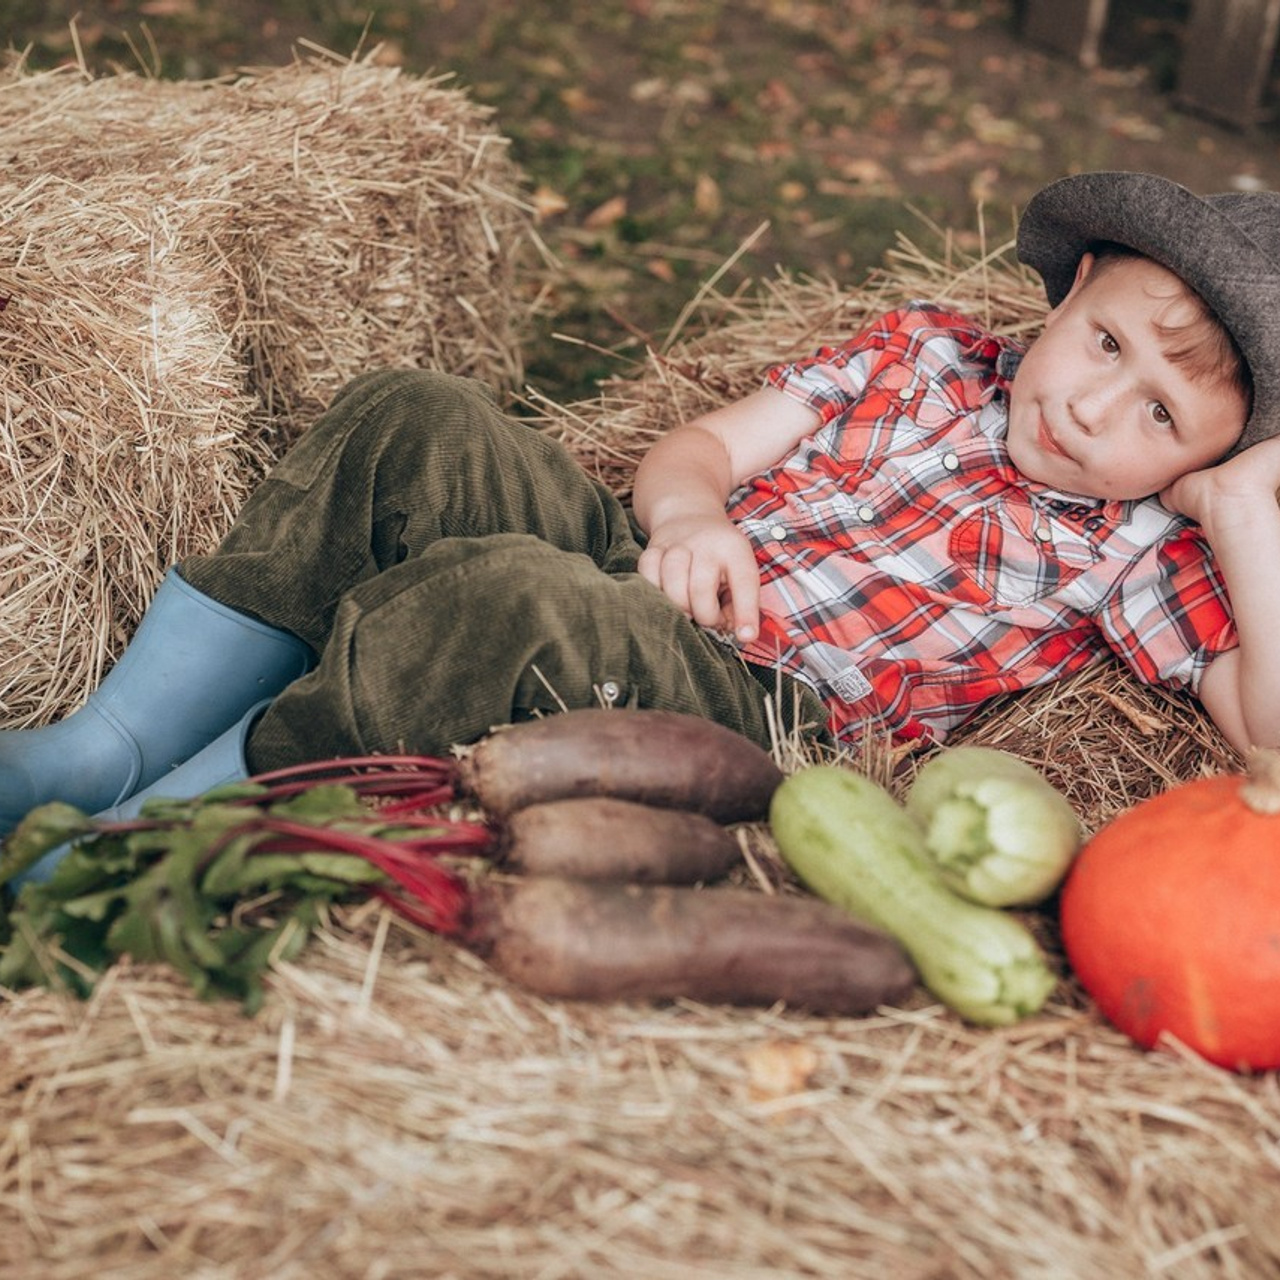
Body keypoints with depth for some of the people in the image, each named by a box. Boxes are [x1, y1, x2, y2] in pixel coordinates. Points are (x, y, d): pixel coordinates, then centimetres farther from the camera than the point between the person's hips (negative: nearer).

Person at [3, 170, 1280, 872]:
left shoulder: (1138, 543, 4)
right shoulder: (927, 349, 15)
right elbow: (701, 443, 11)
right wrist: (688, 512, -12)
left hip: (753, 710, -5)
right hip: (643, 568, 6)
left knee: (503, 595, -36)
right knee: (412, 425, -19)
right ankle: (107, 747, -13)